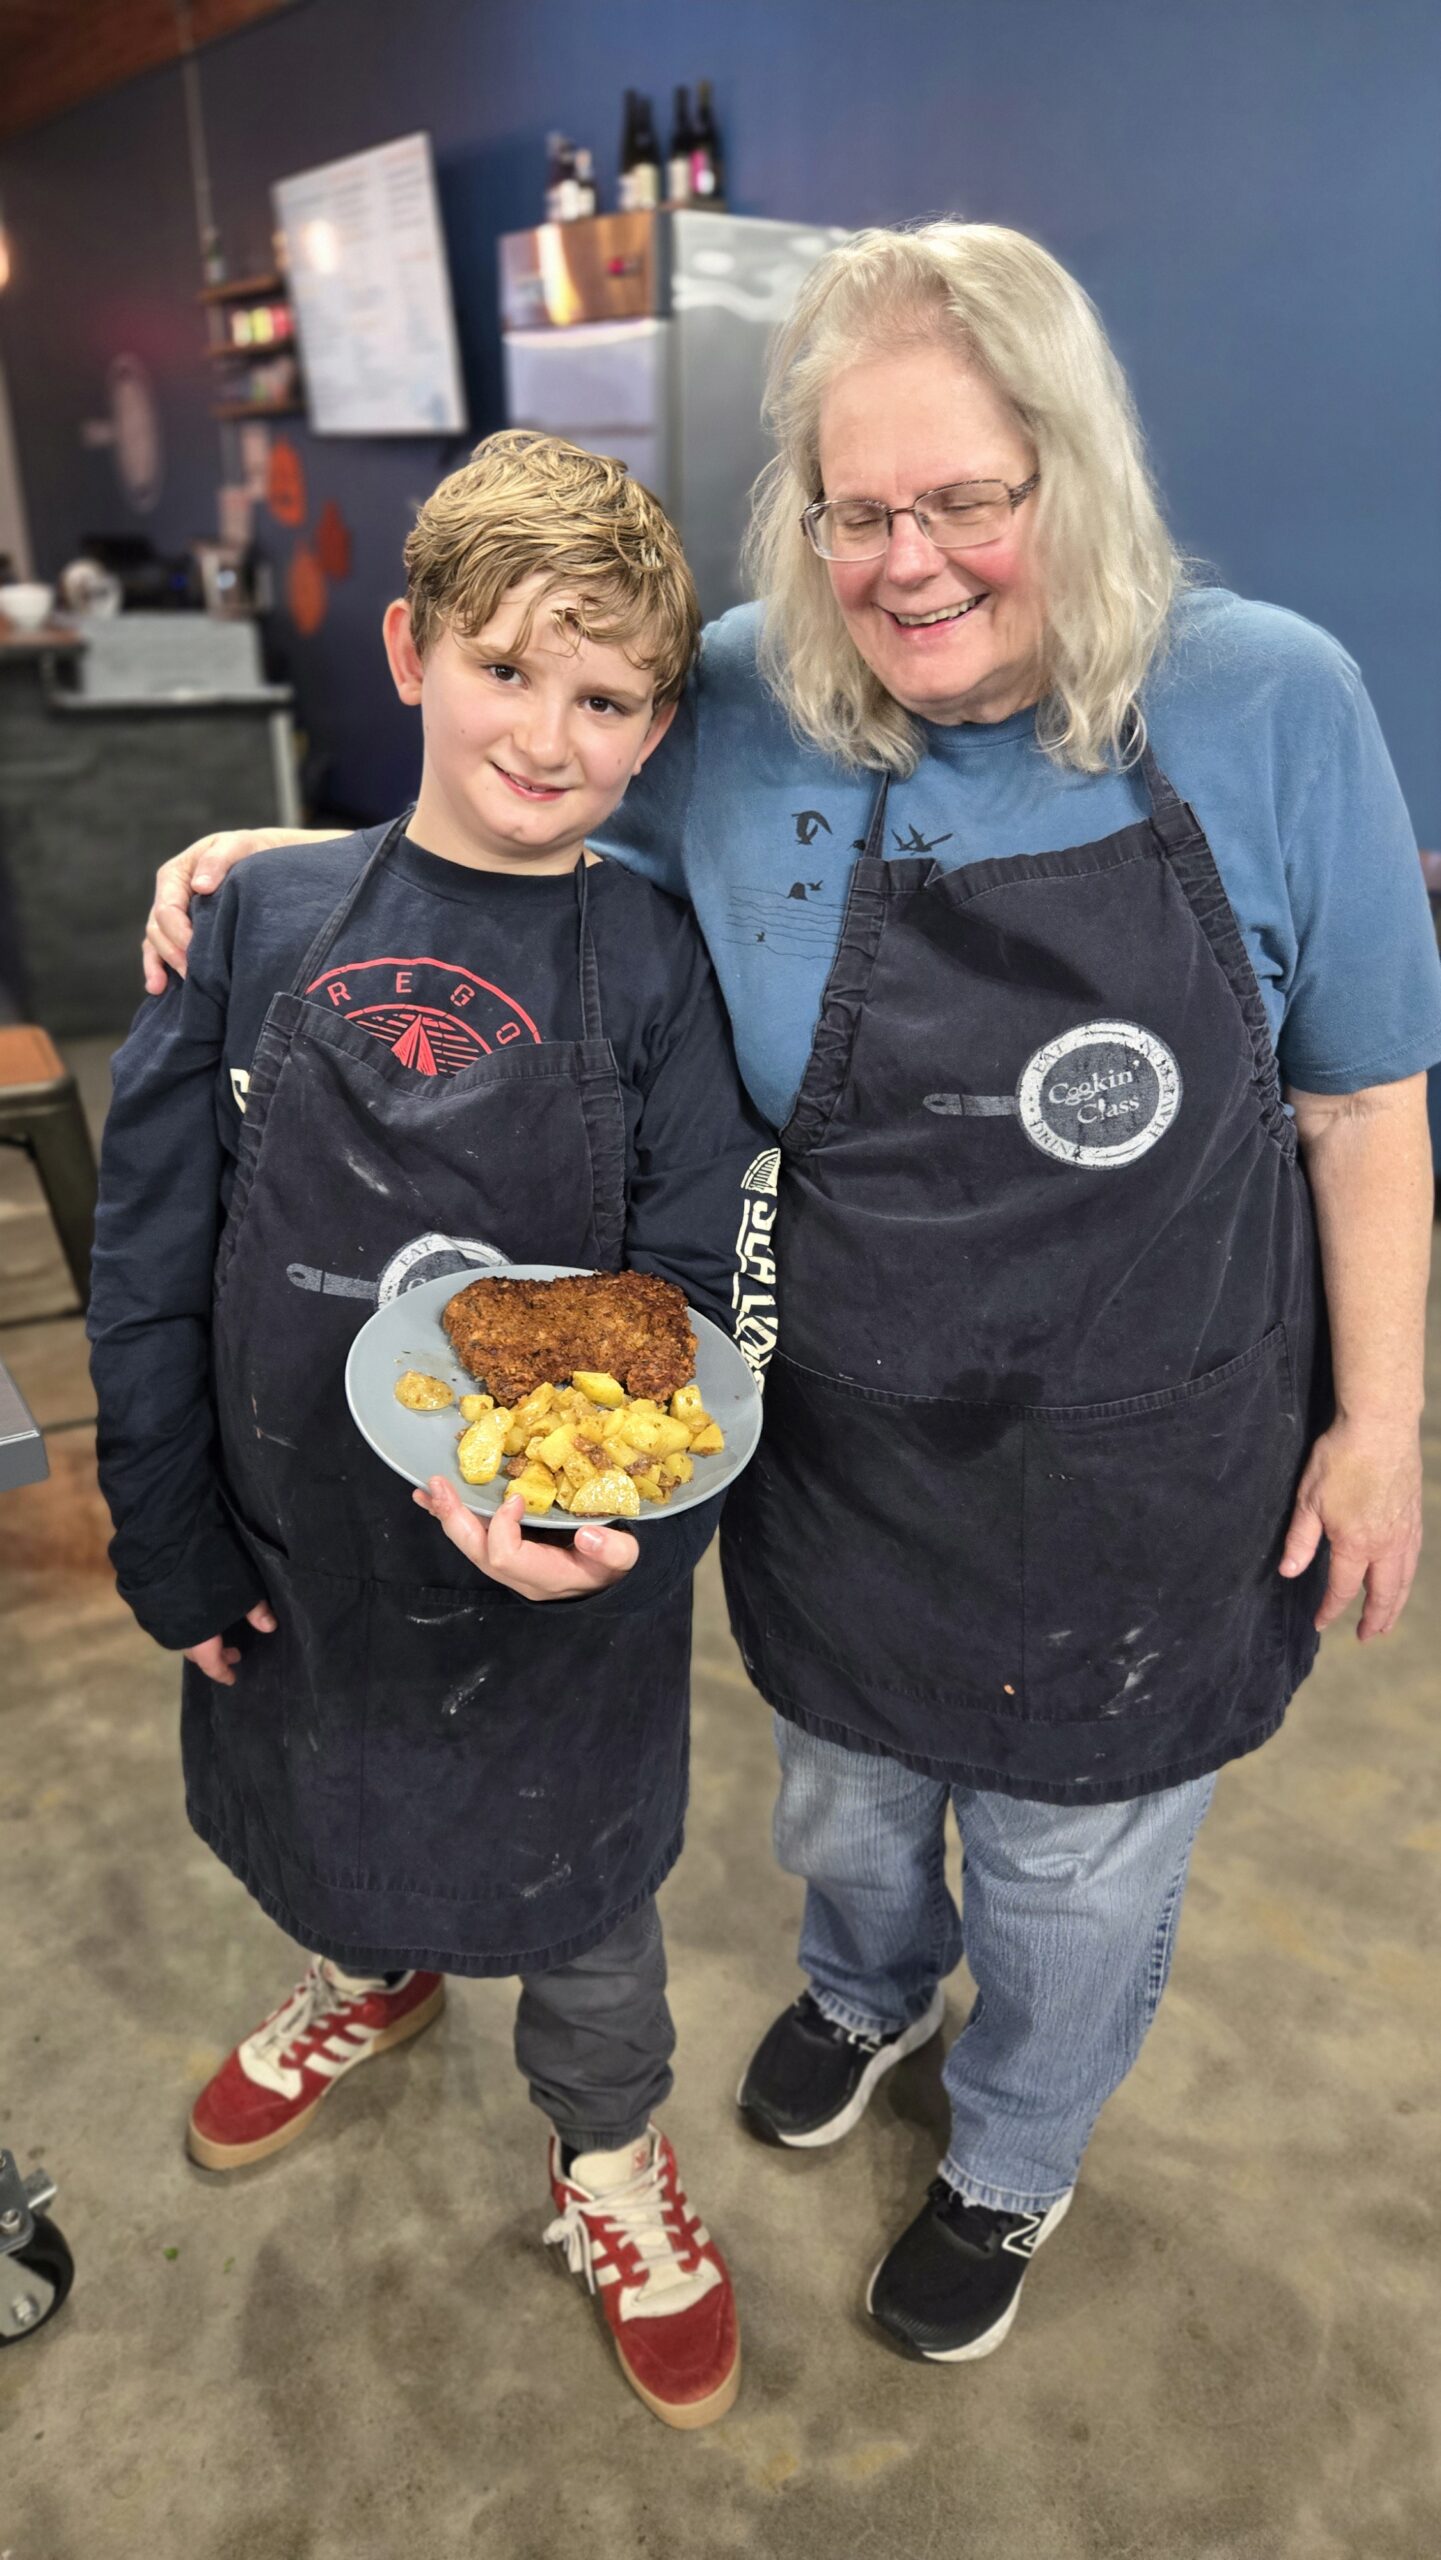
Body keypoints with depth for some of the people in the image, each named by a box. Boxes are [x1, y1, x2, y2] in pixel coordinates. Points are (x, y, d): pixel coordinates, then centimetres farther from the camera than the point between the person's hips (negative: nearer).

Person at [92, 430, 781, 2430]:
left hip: (564, 1573, -2)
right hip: (296, 1549, 3)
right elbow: (148, 1265, -4)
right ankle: (373, 1978, 66)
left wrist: (615, 1500, -30)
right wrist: (171, 1545, -4)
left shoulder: (657, 967, -12)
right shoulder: (264, 926, -8)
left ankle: (607, 2157, 52)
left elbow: (708, 1289, -12)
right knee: (326, 1818, 29)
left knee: (574, 1880, 20)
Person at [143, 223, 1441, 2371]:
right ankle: (866, 1991, 67)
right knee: (844, 1808, 28)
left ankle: (1013, 2159, 58)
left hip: (1144, 1487, -1)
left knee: (1073, 1876, 22)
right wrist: (283, 866, -3)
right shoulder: (743, 707, -11)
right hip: (840, 1465, 2)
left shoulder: (1266, 705, -15)